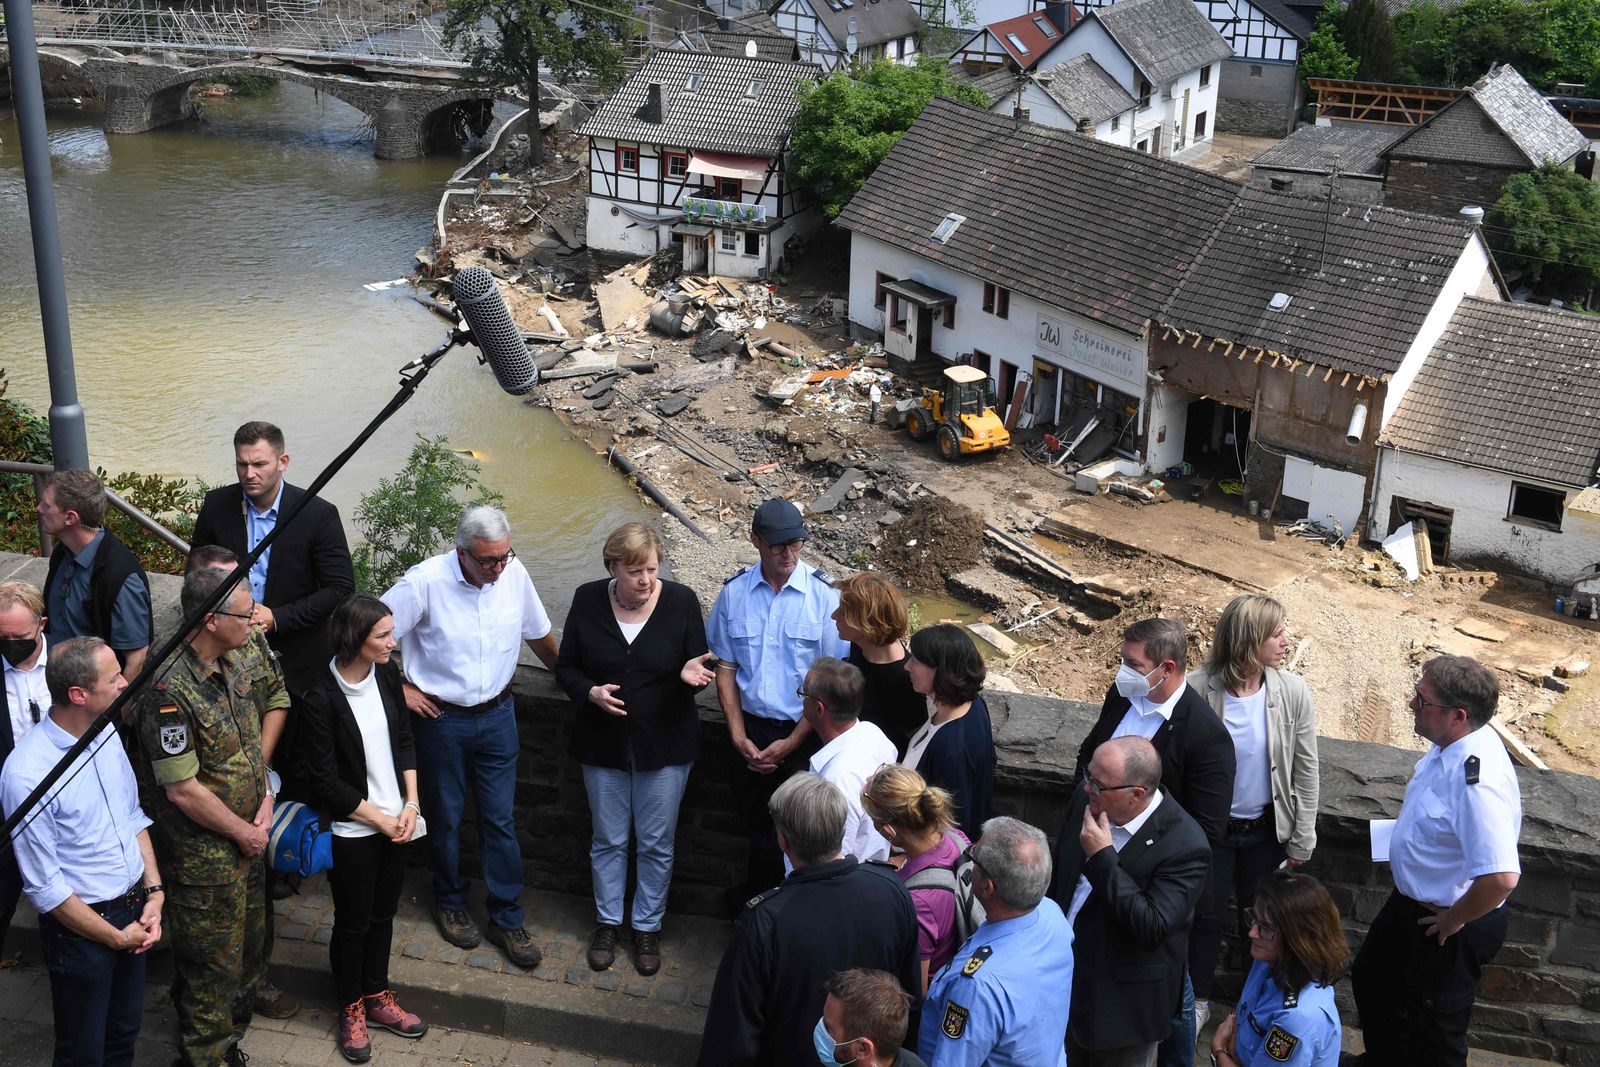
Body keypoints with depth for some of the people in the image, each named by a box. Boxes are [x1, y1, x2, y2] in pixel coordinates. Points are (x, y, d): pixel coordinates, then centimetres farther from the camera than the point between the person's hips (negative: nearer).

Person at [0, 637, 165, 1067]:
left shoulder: (107, 734, -3)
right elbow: (45, 886, -20)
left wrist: (155, 893, -1)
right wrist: (115, 938, -13)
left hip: (135, 912, 6)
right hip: (80, 928, -6)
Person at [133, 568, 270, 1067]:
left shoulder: (230, 667, 2)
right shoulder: (170, 693, -27)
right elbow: (182, 790, -23)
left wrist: (265, 799, -1)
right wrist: (243, 832, -13)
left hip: (246, 843, 8)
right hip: (203, 854, -8)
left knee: (249, 947, 22)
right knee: (213, 965, 7)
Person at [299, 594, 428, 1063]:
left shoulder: (386, 675, -5)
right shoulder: (321, 699, -22)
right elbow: (325, 782, -18)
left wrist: (411, 805, -3)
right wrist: (380, 819, -13)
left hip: (395, 822, 5)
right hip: (352, 831, -5)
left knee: (383, 914, 19)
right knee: (353, 921, 11)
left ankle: (377, 997, 37)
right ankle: (351, 1009, 31)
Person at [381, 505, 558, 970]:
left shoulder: (515, 574, -9)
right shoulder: (426, 580, -20)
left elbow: (539, 633, 9)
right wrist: (400, 689, -9)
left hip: (497, 715, 2)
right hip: (441, 718, -2)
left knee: (500, 821, 7)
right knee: (446, 819, 14)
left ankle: (506, 918, 19)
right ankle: (450, 904, 35)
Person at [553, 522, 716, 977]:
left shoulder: (681, 601, -11)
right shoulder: (588, 600, -8)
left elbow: (697, 669, -4)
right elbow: (565, 667, 1)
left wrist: (689, 675, -28)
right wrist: (591, 692, -19)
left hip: (665, 746, -1)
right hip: (603, 745, 1)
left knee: (657, 844, 11)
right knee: (608, 839, 16)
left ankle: (648, 927, 30)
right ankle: (607, 922, 35)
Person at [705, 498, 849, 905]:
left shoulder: (825, 596, -10)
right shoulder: (734, 593, -1)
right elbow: (725, 668, 4)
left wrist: (791, 743, -11)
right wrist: (739, 736, -4)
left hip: (802, 732, -2)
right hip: (750, 728, 2)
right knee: (757, 823, 14)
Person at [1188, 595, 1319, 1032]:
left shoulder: (1292, 692, -15)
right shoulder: (1198, 690, -22)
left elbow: (1306, 772, -5)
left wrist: (1301, 842, -1)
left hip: (1267, 830, 2)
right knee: (1206, 915, 16)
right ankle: (1199, 999, 40)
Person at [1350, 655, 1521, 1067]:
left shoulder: (1478, 780, -37)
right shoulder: (1450, 744, -7)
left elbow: (1501, 877, -42)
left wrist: (1453, 921, -27)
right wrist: (1410, 816, 5)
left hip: (1449, 927, -10)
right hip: (1411, 902, 10)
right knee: (1372, 980, 31)